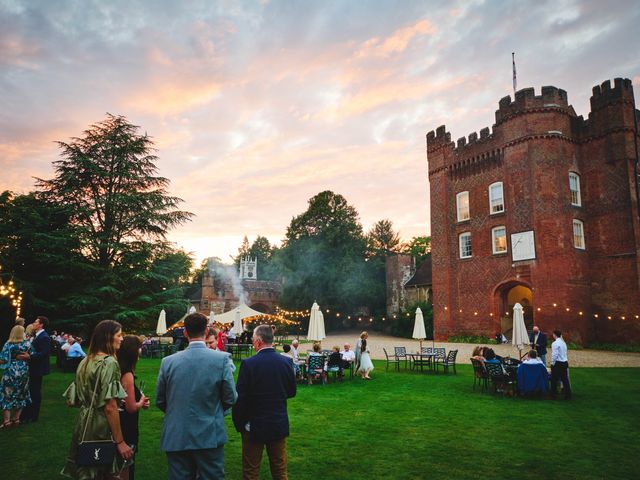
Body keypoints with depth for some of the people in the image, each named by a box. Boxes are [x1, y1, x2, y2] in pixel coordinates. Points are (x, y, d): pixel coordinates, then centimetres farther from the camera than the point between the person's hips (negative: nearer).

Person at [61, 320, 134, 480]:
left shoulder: (85, 361, 6)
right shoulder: (109, 362, -19)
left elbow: (72, 400, 12)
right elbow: (110, 407, -22)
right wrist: (120, 441, -19)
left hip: (84, 424, 8)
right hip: (102, 427, -8)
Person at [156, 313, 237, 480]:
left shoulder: (168, 361, -6)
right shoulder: (221, 359, -11)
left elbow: (160, 401, 5)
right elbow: (230, 398, -6)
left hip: (176, 438, 2)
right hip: (210, 436, -2)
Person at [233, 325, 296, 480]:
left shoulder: (248, 363, -17)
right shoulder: (285, 362, -6)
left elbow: (240, 397, -14)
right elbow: (291, 391, 6)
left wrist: (238, 423, 0)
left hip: (255, 425, -3)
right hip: (279, 425, 3)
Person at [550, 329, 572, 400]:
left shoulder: (555, 343, -15)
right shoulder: (563, 342, 11)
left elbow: (554, 355, -19)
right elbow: (565, 353, 16)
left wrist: (552, 363, -9)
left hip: (558, 363, -7)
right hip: (565, 362, 7)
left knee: (554, 380, 4)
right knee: (565, 379, 11)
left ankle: (554, 395, 10)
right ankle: (568, 396, 14)